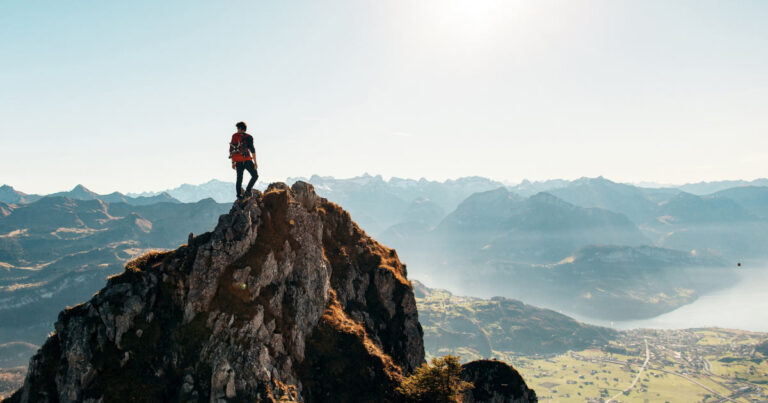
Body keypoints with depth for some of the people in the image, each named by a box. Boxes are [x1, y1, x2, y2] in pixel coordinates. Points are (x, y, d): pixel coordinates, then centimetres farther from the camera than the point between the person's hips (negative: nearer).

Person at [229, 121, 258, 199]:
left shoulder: (234, 136, 9)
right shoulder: (248, 137, -3)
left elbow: (231, 150, 10)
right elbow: (252, 150, -11)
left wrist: (233, 162, 16)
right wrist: (255, 162, -9)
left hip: (238, 162, 4)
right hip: (247, 160, -4)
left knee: (239, 178, 10)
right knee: (255, 175, 7)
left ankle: (239, 196, 4)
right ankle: (247, 191, -8)